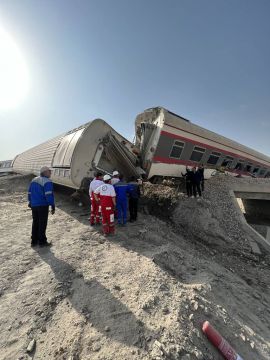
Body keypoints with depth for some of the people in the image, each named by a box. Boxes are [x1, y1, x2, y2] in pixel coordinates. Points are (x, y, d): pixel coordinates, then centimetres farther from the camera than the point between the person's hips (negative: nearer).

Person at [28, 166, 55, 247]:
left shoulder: (34, 180, 11)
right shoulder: (47, 182, -15)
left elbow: (30, 193, 16)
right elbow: (49, 195, -22)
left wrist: (30, 202, 25)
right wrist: (53, 206, -18)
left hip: (34, 205, 8)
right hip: (43, 205, -8)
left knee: (35, 223, 18)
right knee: (42, 223, 4)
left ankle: (34, 241, 28)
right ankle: (42, 241, 14)